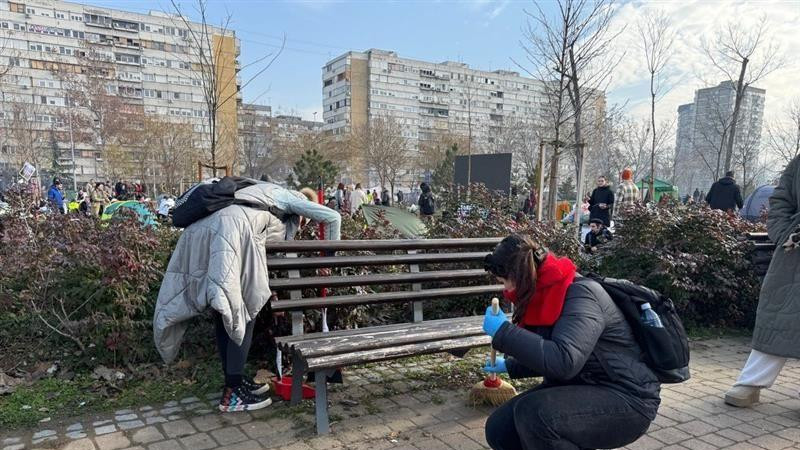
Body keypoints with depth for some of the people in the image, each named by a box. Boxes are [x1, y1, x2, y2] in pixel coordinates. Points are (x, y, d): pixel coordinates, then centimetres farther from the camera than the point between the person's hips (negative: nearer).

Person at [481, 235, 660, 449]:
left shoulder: (580, 293, -22)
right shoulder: (546, 293, 7)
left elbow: (563, 362, -37)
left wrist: (503, 331, -29)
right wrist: (509, 366, 28)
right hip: (580, 391, 9)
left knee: (533, 414, -32)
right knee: (499, 429, -4)